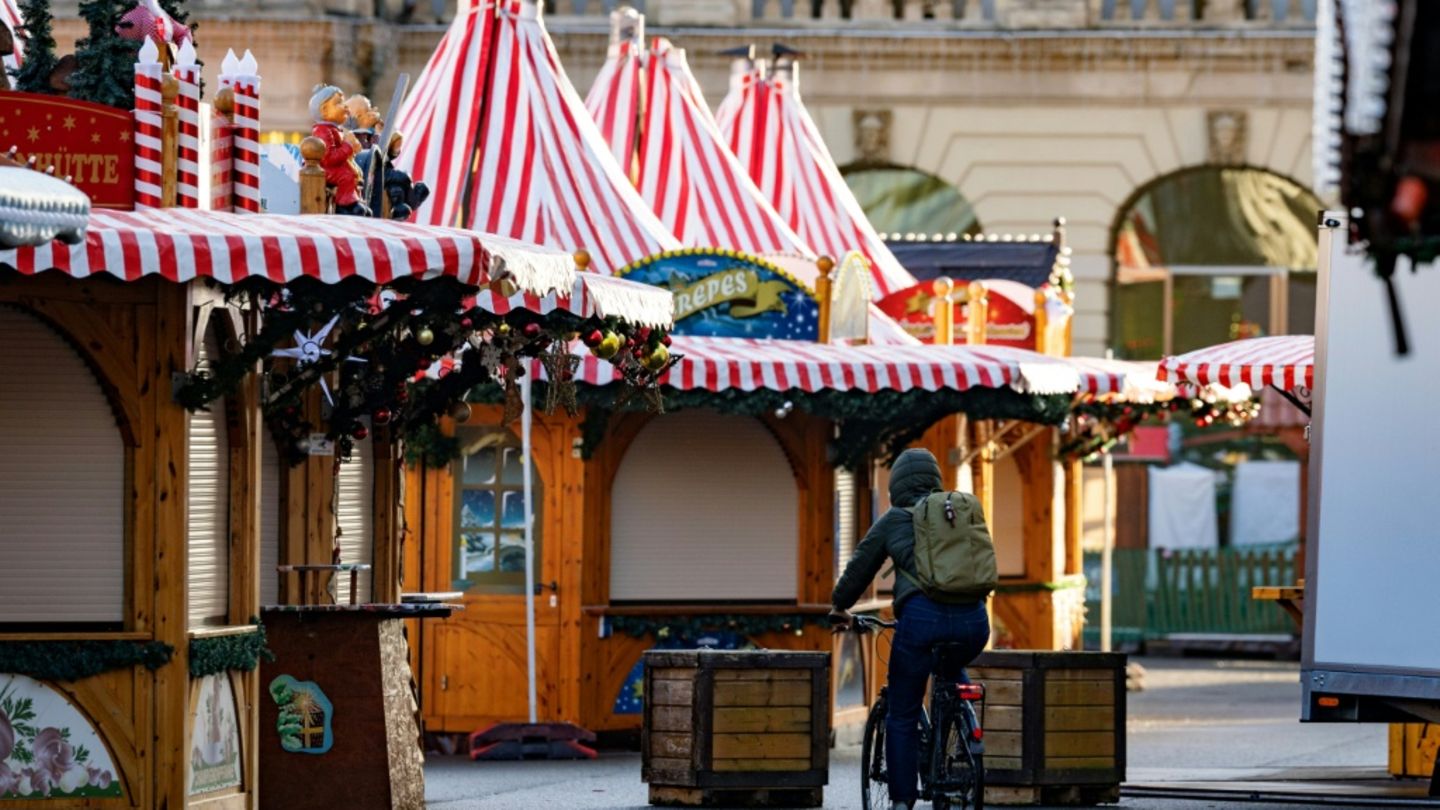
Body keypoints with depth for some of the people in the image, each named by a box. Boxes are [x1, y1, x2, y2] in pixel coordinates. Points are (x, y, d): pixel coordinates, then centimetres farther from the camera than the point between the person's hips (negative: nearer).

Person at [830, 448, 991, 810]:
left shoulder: (893, 521, 12)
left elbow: (860, 567, 21)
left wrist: (839, 607, 40)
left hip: (922, 616, -4)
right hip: (973, 620, 4)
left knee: (902, 716, 9)